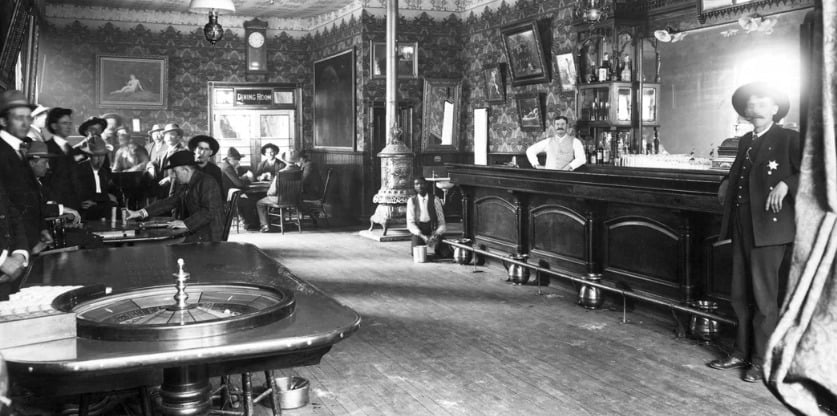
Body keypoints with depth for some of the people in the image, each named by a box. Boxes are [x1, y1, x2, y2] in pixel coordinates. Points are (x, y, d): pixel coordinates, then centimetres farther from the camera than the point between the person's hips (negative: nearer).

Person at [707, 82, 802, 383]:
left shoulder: (788, 139, -5)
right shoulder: (745, 141, 15)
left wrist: (786, 184, -26)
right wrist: (728, 182, 15)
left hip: (768, 229, -7)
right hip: (742, 228, 7)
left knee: (764, 296, 1)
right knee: (740, 295, 13)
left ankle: (761, 360, 13)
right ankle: (742, 352, 25)